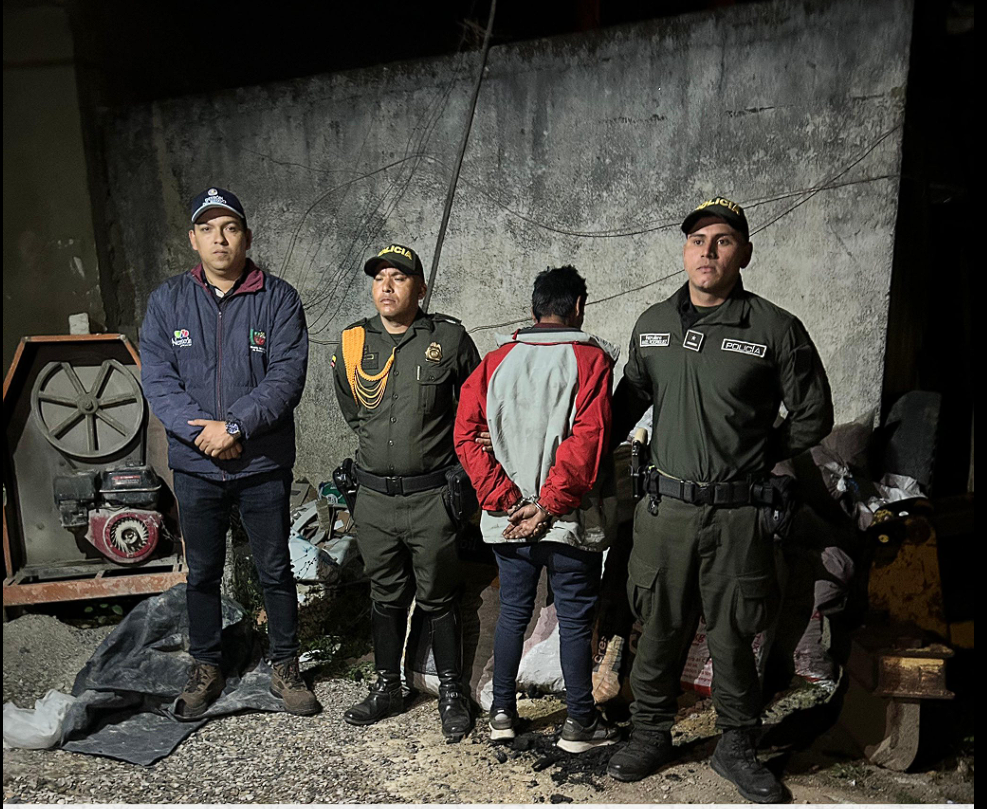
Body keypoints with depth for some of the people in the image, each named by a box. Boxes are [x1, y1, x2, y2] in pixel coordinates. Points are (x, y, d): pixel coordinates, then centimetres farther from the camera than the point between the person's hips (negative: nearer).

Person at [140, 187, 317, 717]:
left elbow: (287, 377, -12)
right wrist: (201, 430, -17)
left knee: (275, 571, 10)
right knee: (202, 573, 15)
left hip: (264, 466, -2)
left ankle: (285, 668, 28)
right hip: (195, 466, 2)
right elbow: (156, 377, -4)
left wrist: (235, 425, -22)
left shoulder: (279, 299, -4)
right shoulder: (167, 301, 3)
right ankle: (206, 668, 34)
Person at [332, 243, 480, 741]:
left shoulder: (449, 339, -5)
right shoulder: (352, 343, 4)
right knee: (385, 597, 17)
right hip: (374, 495, 4)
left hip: (432, 496, -3)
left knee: (437, 600, 8)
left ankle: (452, 693, 26)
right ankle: (387, 688, 34)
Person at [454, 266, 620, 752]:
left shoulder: (496, 361, 5)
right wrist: (548, 506, -14)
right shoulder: (590, 359, -7)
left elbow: (467, 434, -4)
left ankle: (502, 713, 27)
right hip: (569, 521, -4)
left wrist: (504, 499, -6)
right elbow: (587, 440, -19)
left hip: (507, 517, 4)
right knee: (575, 619, 9)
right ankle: (580, 723, 21)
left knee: (512, 612, 17)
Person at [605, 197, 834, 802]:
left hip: (740, 514, -2)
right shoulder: (653, 324, 7)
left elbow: (813, 417, 5)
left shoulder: (777, 330, -4)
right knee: (660, 630, 13)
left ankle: (737, 747, 32)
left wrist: (754, 457, 3)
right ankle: (651, 734, 33)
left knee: (732, 638, 10)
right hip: (667, 507, 3)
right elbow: (629, 400, 20)